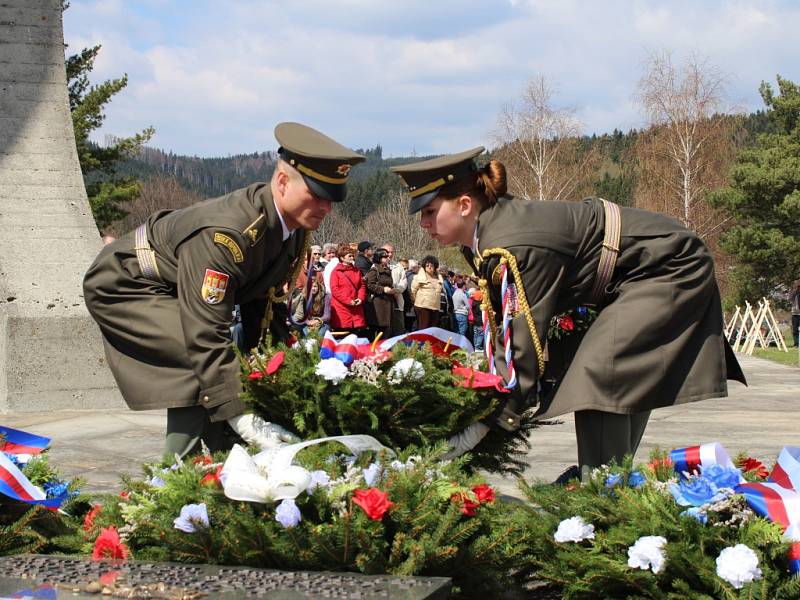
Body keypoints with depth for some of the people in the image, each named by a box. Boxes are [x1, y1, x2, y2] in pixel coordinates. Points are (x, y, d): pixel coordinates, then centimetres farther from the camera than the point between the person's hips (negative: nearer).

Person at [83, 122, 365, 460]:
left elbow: (265, 305, 3)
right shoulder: (224, 234, -38)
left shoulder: (294, 227, -10)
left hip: (171, 293, 10)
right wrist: (243, 420, -41)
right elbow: (207, 337, -39)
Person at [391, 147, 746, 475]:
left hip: (670, 270, -10)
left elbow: (523, 344, -31)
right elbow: (501, 327, 5)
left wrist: (482, 427, -27)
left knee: (597, 374, -20)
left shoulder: (516, 247, -31)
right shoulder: (483, 236, -2)